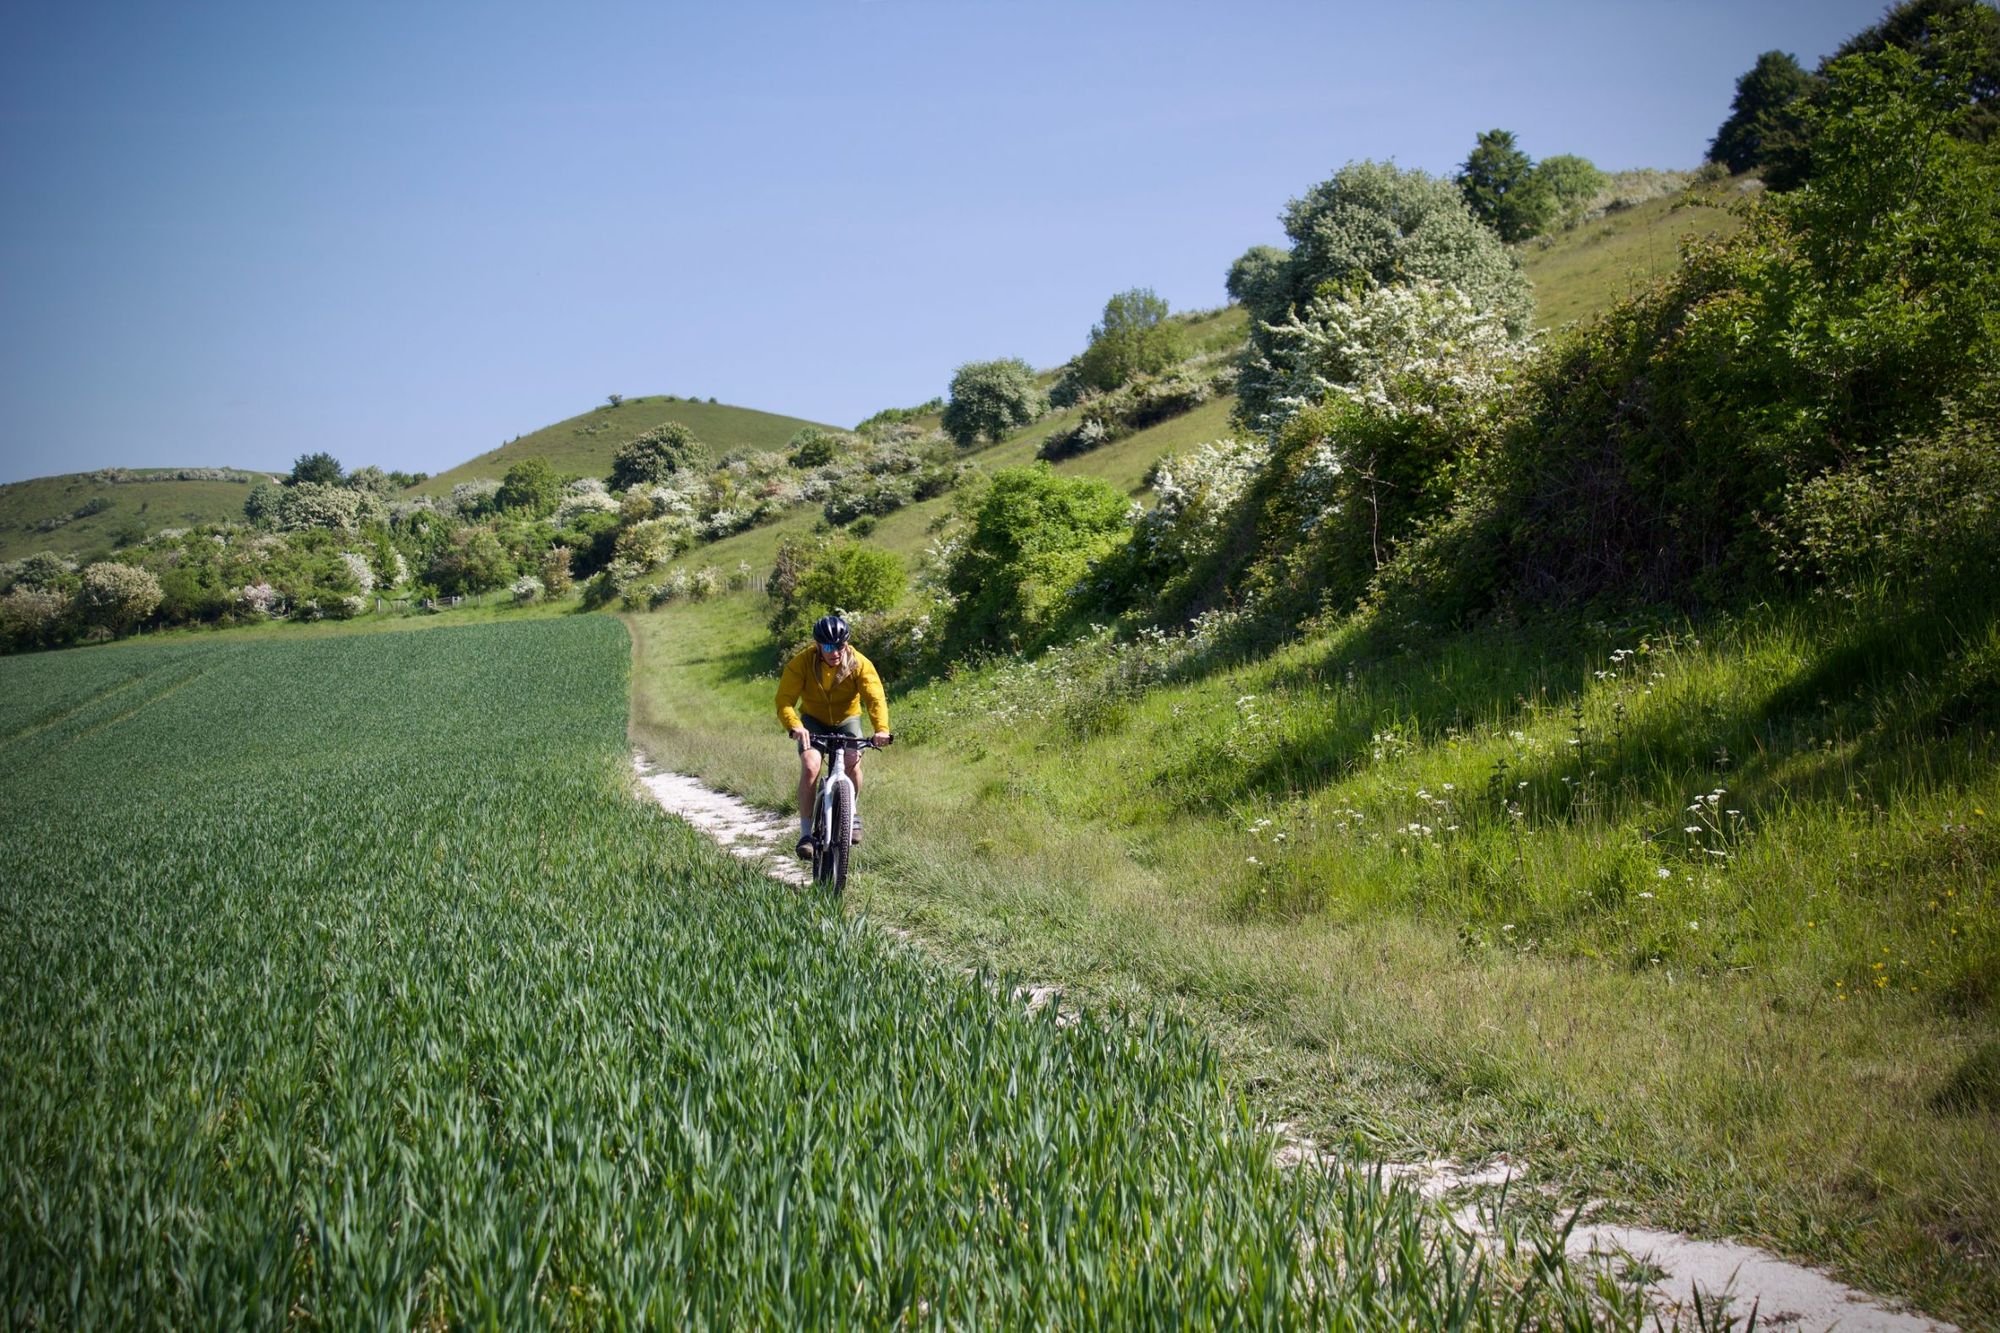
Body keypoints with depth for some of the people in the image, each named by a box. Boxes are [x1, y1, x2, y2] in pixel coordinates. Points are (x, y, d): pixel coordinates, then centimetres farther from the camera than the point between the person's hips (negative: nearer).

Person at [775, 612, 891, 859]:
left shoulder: (859, 664, -22)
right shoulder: (802, 663, -23)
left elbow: (876, 698, -30)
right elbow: (785, 699, -29)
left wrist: (881, 729, -48)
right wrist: (795, 726, -49)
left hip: (847, 720, 1)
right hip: (813, 721, -1)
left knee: (852, 761, -25)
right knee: (810, 767, -24)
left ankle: (851, 811, 5)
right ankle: (806, 833, -14)